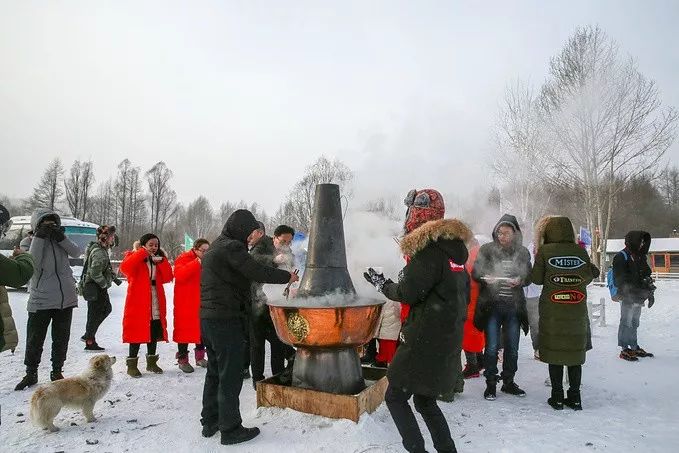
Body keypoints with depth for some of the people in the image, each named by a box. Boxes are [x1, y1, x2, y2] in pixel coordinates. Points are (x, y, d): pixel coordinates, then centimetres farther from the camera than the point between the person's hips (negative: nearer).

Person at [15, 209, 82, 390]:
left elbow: (77, 252, -9)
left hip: (65, 299, 3)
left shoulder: (59, 239, 5)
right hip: (40, 300, -2)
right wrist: (40, 237, -20)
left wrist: (60, 237, -19)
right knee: (34, 340, 6)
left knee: (61, 339, 12)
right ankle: (31, 373, 24)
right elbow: (32, 262, -18)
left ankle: (57, 371, 27)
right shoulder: (31, 242, -2)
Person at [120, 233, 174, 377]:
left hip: (156, 305, 5)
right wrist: (142, 253, -23)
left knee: (154, 333, 12)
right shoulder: (135, 258, -2)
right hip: (138, 304, -5)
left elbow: (167, 278, 1)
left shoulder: (159, 260, 13)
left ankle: (151, 361, 26)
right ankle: (132, 364, 12)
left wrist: (162, 261, -10)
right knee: (137, 333, -1)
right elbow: (124, 268, -25)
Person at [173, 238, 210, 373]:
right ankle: (182, 359, 10)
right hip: (185, 302, -6)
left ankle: (200, 357, 24)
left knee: (201, 328, 12)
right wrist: (197, 263, -30)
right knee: (185, 328, -1)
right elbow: (179, 275, -26)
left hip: (202, 302, 6)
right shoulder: (183, 259, -9)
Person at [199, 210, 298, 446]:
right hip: (226, 319, -10)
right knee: (230, 376, -1)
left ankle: (210, 422, 29)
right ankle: (230, 429, 8)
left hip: (208, 318, 10)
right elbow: (258, 272, -19)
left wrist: (251, 245, 21)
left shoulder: (217, 246, 17)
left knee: (214, 373, 19)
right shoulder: (231, 247, -15)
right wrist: (287, 277, -7)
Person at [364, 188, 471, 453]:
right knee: (425, 400, 21)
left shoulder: (430, 249, -17)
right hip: (449, 341, 9)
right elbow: (462, 293, 18)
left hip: (426, 341, -9)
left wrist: (382, 284, -2)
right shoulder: (455, 248, 11)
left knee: (395, 397, 5)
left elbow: (408, 292, -19)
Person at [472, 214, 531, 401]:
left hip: (513, 307, 3)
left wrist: (520, 280, -12)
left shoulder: (523, 252, 5)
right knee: (492, 347, 1)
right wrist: (486, 278, -21)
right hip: (491, 306, -2)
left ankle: (508, 382, 28)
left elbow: (529, 276, 9)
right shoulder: (486, 250, -1)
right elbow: (475, 273, -1)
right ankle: (490, 384, 15)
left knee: (512, 347, 12)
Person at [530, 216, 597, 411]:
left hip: (552, 312, -2)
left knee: (555, 352, 7)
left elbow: (536, 279, -4)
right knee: (575, 352, 12)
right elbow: (588, 278, 7)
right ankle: (574, 398, 18)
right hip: (577, 311, 3)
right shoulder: (581, 251, -1)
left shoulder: (544, 251, -9)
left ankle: (557, 397, 12)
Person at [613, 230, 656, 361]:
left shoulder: (641, 256, 17)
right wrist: (631, 293, -21)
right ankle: (625, 350, 3)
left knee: (634, 323, 16)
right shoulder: (621, 257, -11)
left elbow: (647, 276, 23)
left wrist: (650, 293, 18)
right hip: (627, 297, -8)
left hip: (638, 297, 8)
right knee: (626, 322, -4)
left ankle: (634, 347, 26)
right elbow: (621, 279, -16)